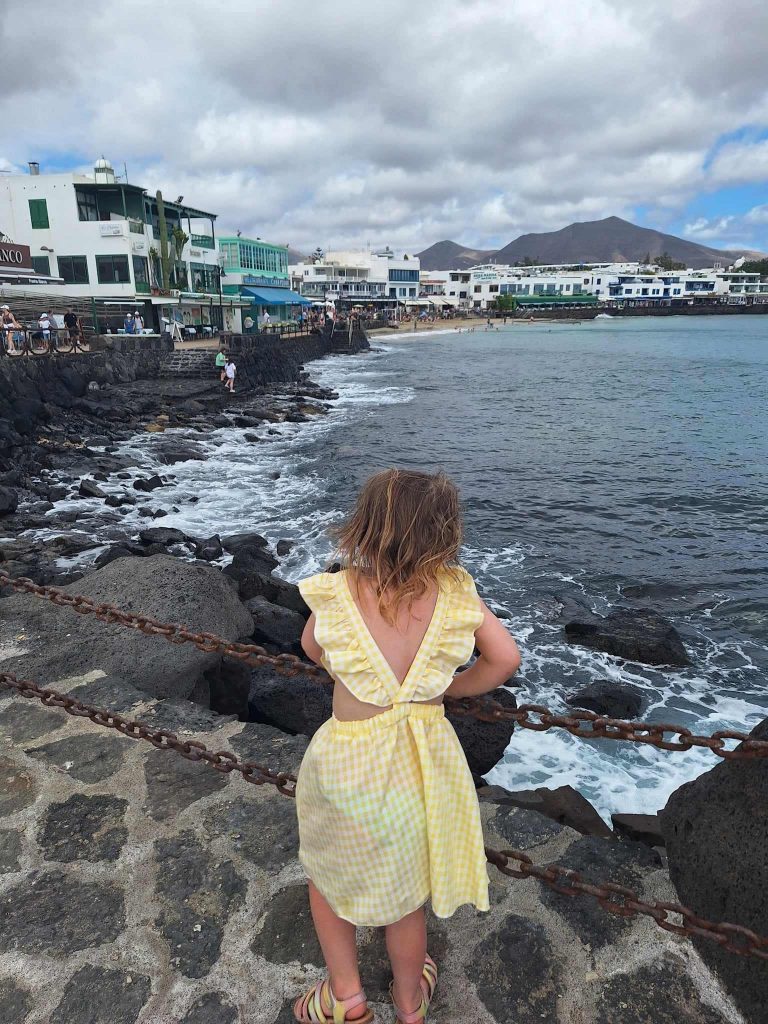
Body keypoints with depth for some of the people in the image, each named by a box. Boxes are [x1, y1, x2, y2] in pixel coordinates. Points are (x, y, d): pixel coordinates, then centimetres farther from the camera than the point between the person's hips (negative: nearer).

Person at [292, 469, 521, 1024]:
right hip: (425, 762, 3)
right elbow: (507, 658, -7)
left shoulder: (337, 594, -21)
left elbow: (312, 649, -1)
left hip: (350, 765, -2)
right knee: (403, 890, 27)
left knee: (328, 869, 30)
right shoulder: (455, 591, -17)